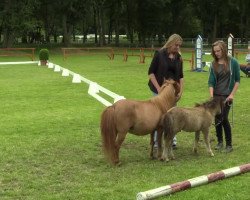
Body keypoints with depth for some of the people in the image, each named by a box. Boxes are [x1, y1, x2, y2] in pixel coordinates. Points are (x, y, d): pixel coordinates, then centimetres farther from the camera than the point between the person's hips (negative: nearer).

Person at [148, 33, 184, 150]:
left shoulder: (178, 57, 7)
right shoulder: (159, 54, -7)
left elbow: (181, 76, 12)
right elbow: (151, 72, -9)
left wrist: (180, 91, 2)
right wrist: (158, 88, -15)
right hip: (160, 89, -4)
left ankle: (172, 140, 18)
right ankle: (156, 141, 9)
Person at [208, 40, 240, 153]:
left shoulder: (233, 62, -5)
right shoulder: (214, 64, 4)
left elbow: (237, 80, -1)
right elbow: (211, 81, 3)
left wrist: (232, 94, -8)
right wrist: (211, 95, -10)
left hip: (227, 96, -3)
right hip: (216, 95, 3)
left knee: (224, 118, -10)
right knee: (217, 118, 4)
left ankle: (229, 145, 1)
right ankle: (220, 142, 21)